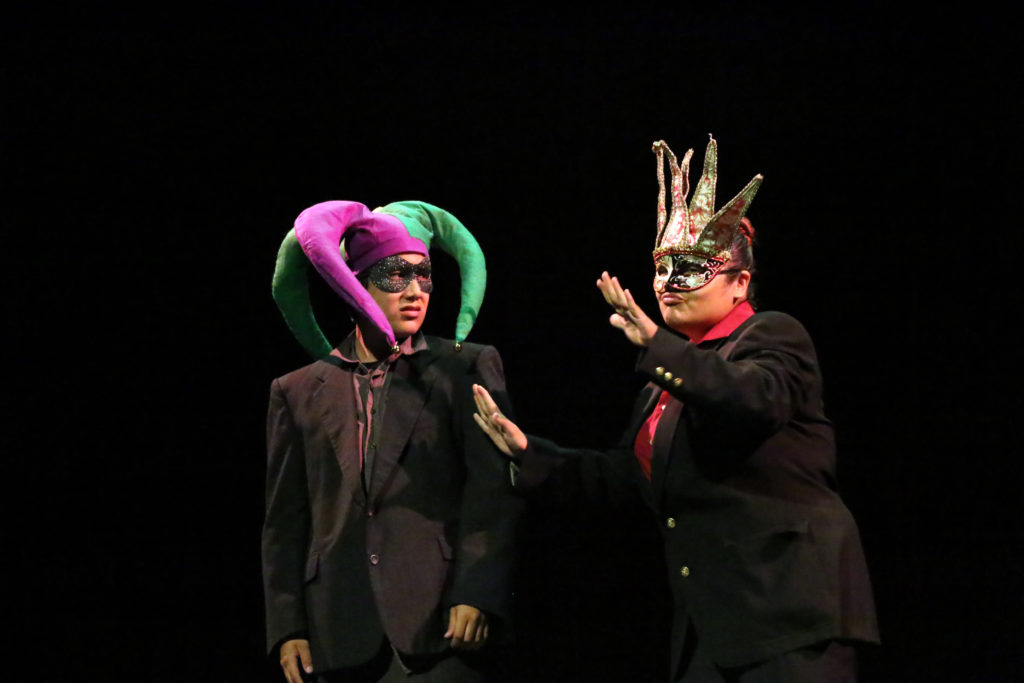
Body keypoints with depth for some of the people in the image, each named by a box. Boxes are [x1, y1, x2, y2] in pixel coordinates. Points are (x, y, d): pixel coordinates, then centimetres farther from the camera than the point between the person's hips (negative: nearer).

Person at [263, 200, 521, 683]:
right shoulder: (299, 392, 15)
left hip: (439, 627, -2)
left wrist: (476, 597, -11)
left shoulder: (466, 369, 9)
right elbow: (284, 523, 14)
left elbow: (493, 492, 0)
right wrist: (287, 629, 6)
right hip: (341, 635, 2)